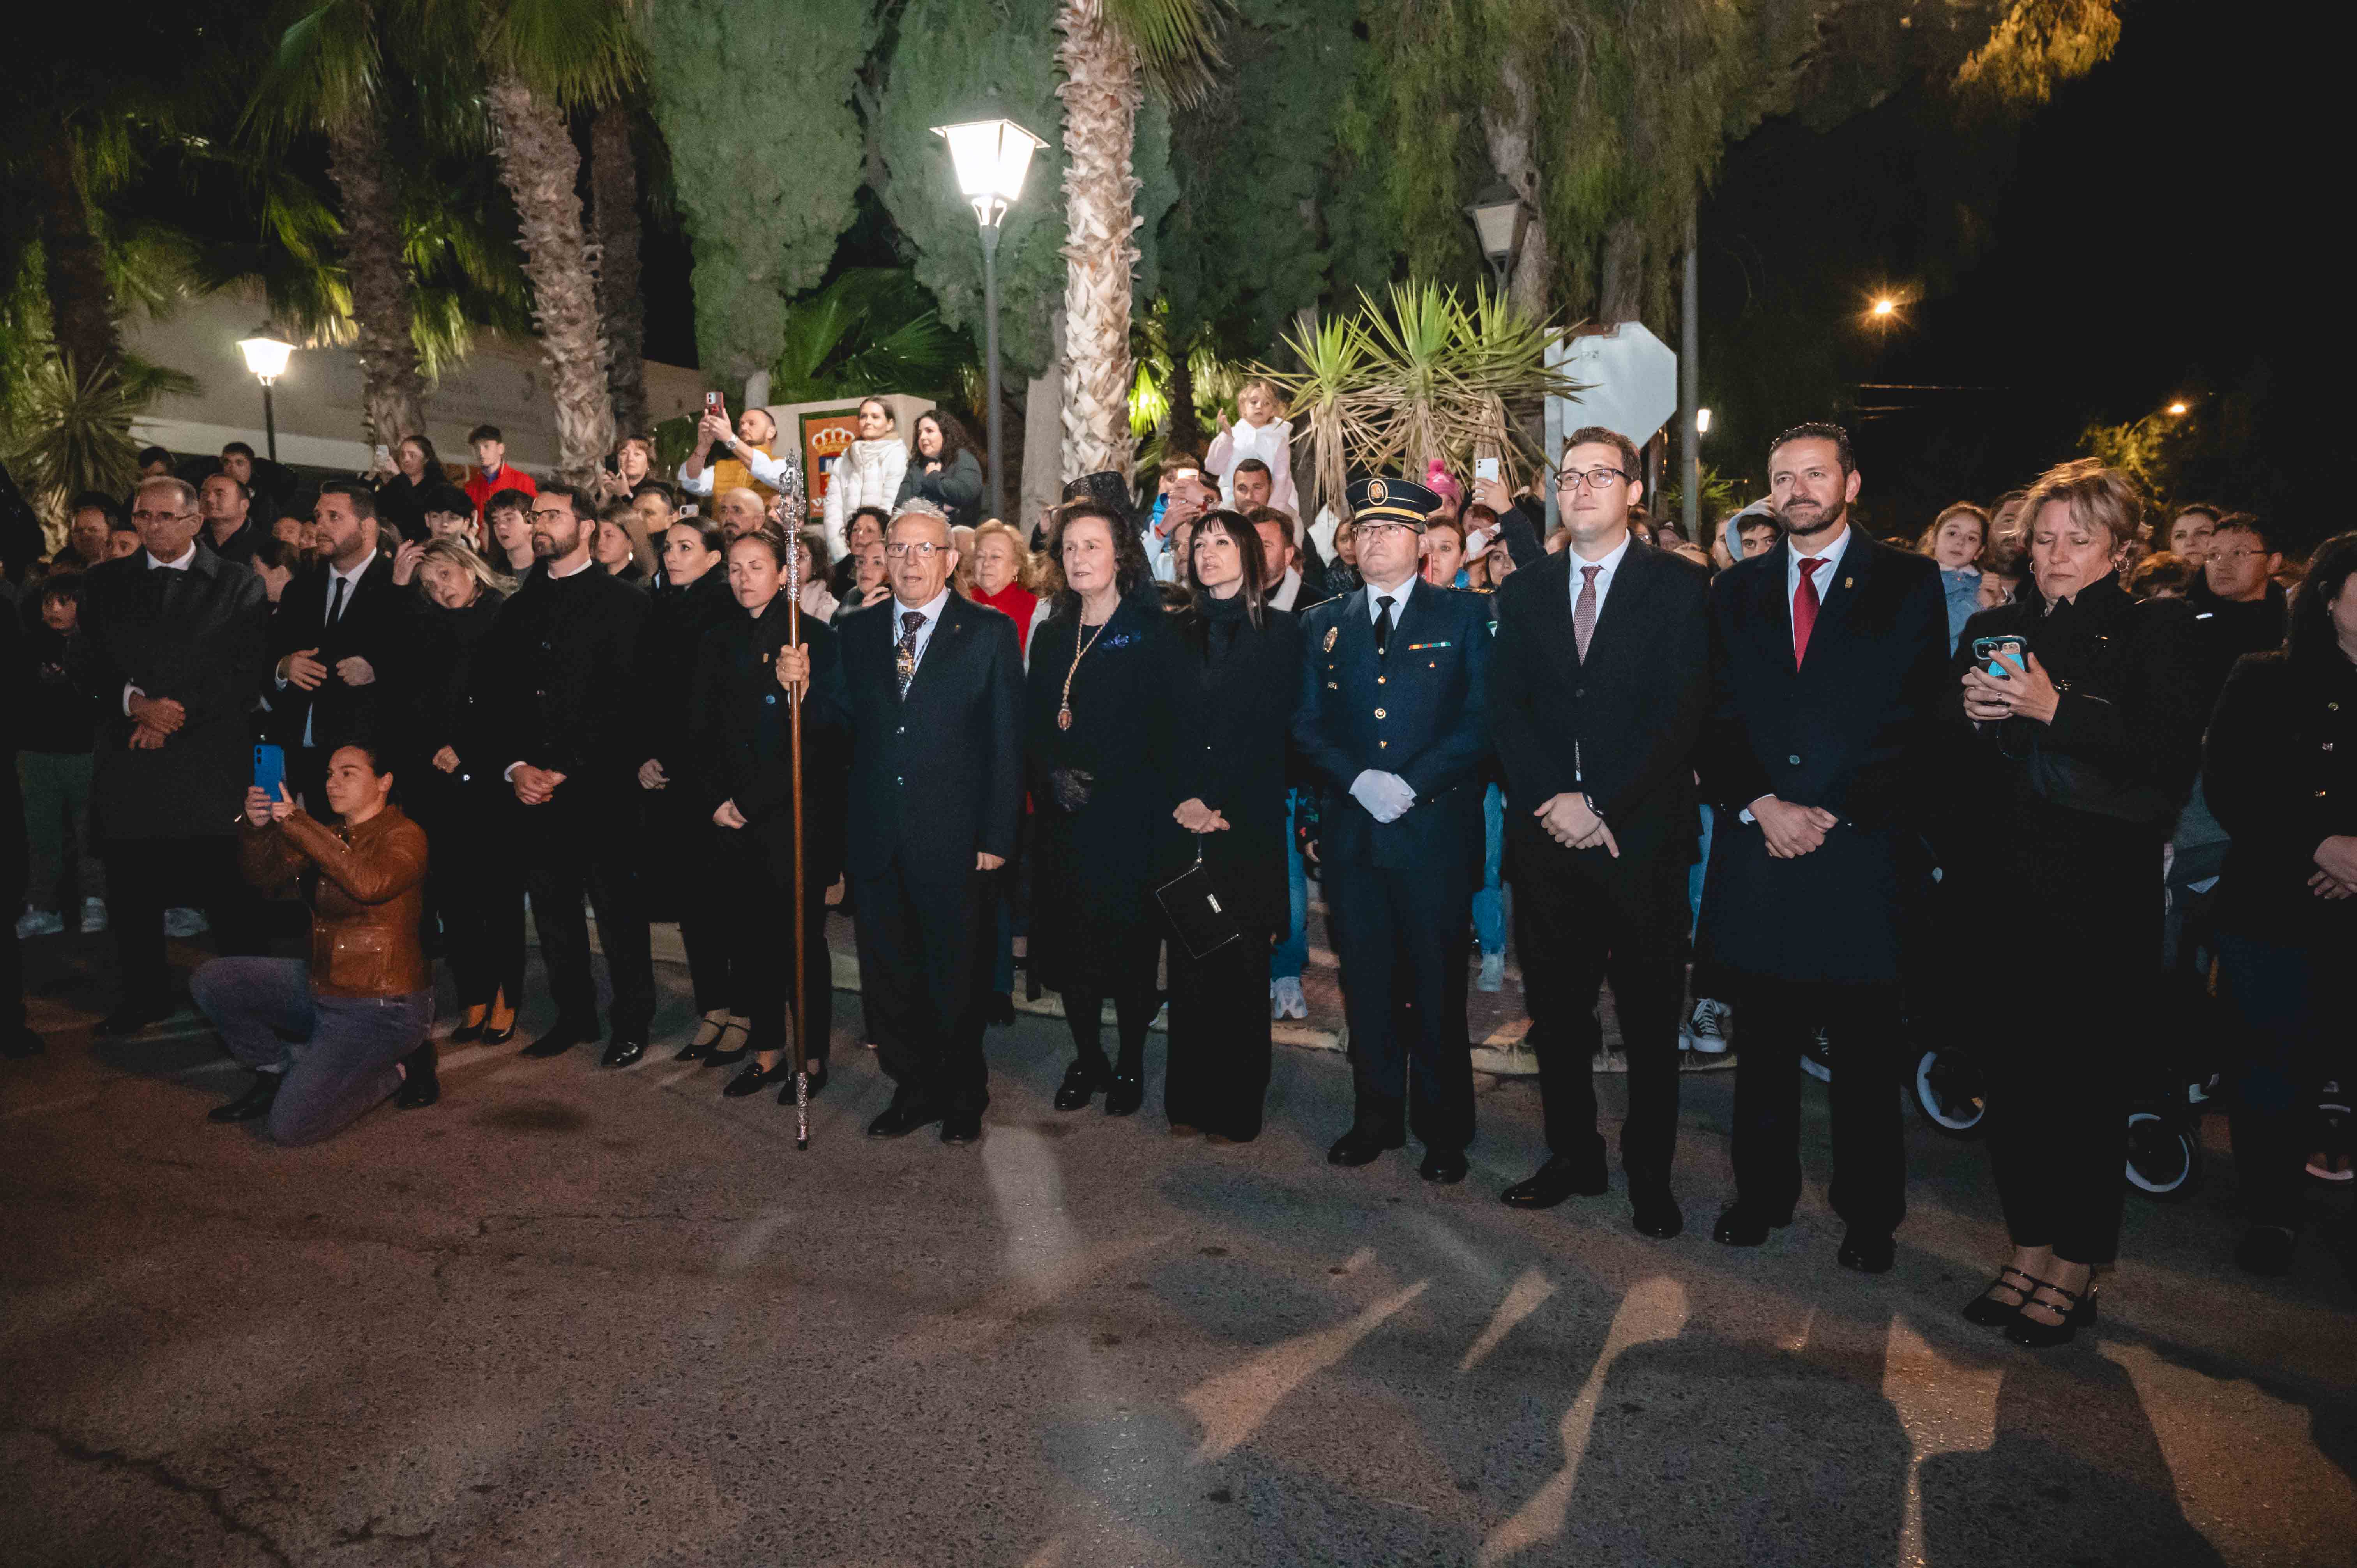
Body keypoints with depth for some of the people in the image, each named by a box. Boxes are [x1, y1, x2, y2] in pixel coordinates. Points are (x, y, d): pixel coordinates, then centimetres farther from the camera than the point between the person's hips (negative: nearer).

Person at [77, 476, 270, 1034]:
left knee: (226, 887, -2)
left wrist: (178, 715, -10)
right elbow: (92, 668, 9)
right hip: (128, 758, 4)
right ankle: (145, 995, 24)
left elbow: (247, 675, -3)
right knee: (131, 889, 9)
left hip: (210, 762, -3)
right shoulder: (104, 583, 13)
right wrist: (135, 701, -10)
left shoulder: (239, 585, 3)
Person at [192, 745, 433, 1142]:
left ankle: (385, 1073, 9)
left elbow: (370, 883, -35)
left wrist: (296, 822, -30)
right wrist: (257, 827, -16)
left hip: (381, 1009, -8)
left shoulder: (404, 836, -14)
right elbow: (266, 878, 3)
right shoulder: (331, 836, 10)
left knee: (290, 1126, -16)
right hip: (321, 987, 8)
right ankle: (280, 1071, 17)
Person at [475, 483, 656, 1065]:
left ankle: (633, 1020, 14)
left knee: (617, 906, 1)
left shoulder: (622, 602, -2)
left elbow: (622, 700, -10)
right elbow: (493, 694, 11)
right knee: (552, 907, 11)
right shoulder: (520, 607, 15)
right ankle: (574, 1013, 25)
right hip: (533, 787, 5)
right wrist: (514, 767, -3)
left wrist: (564, 770, -13)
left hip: (599, 785, -5)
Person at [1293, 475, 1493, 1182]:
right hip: (1352, 829, 3)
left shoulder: (1464, 616, 4)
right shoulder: (1323, 624, 13)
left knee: (1437, 982, 3)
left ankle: (1443, 1129, 17)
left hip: (1436, 827, -3)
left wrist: (1413, 784, -14)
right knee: (1366, 980, 9)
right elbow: (1306, 725, 8)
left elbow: (1482, 718, -3)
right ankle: (1378, 1116, 24)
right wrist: (1359, 781, -9)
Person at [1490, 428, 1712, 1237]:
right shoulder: (1524, 590, 11)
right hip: (1546, 833, 3)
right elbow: (1505, 708, 5)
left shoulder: (1680, 585, 0)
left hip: (1643, 835, -3)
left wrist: (1602, 806, -14)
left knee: (1650, 1014, 6)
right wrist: (1551, 800, -9)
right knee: (1556, 1007, 11)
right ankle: (1573, 1156, 26)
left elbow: (1682, 712, -8)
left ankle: (1650, 1174, 20)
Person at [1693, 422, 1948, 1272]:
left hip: (1863, 844, -2)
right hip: (1759, 842, 3)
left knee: (1865, 1041, 6)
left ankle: (1868, 1212, 21)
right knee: (1765, 1034, 10)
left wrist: (1831, 816, -11)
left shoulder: (1907, 583, 3)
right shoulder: (1737, 589, 12)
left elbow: (1913, 717, -4)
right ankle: (1763, 1192, 24)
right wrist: (1759, 804, -8)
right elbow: (1718, 714, 7)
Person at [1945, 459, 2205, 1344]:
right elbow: (1944, 761, 13)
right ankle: (2029, 1251, 23)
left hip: (2099, 897, -4)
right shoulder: (1992, 631, 14)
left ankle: (2074, 1273, 16)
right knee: (2012, 1073, 8)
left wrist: (2057, 709, -21)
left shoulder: (2156, 632, 1)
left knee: (2086, 1080, 2)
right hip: (2001, 891, 4)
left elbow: (2172, 761, -13)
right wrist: (1967, 715, -8)